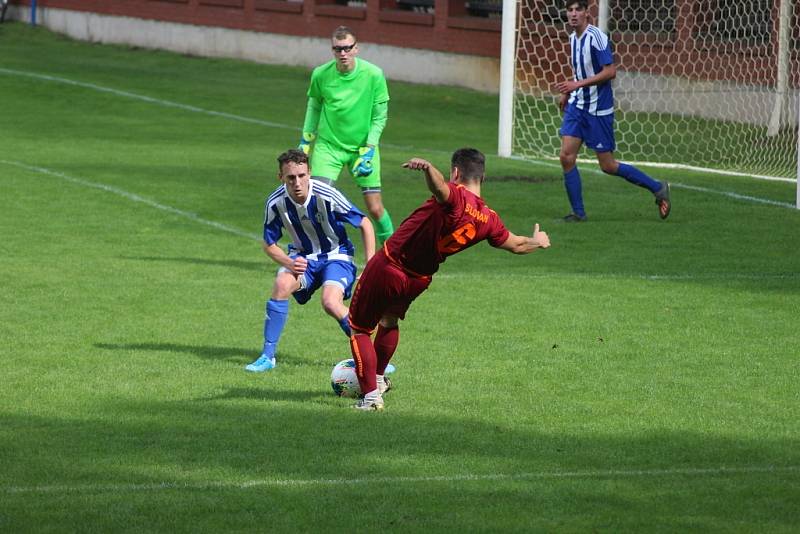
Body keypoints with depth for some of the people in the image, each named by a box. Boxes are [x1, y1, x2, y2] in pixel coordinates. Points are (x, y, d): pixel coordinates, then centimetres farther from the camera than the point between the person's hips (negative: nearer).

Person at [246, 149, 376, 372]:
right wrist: (288, 263, -22)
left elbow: (365, 225, -13)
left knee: (331, 303, -28)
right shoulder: (276, 203, -17)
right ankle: (267, 356, -16)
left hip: (336, 255, -3)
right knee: (282, 284, -27)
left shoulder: (327, 196, -25)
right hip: (303, 256, 3)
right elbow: (269, 245, -2)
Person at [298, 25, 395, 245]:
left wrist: (368, 150, -11)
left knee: (375, 209, -1)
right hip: (328, 145, 1)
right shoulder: (321, 75, -8)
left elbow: (380, 116, -5)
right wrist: (306, 141, 10)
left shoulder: (374, 75, -13)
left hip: (362, 146, -1)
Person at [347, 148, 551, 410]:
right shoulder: (488, 219, -4)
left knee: (359, 329, 8)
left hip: (387, 267, -7)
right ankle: (378, 379, 48)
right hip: (419, 279, 7)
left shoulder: (456, 198, -24)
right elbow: (516, 245, 14)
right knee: (389, 322, 34)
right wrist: (537, 241, 35)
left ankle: (371, 394, -1)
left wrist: (427, 167, -69)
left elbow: (438, 185, -50)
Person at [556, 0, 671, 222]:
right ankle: (578, 212, 3)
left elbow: (610, 72, -21)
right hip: (577, 105, 7)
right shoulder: (573, 38, 9)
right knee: (566, 156, -5)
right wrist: (567, 93, 19)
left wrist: (578, 84, -24)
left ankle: (658, 188, 15)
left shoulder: (596, 37, -17)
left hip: (598, 110, -7)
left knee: (608, 166, -1)